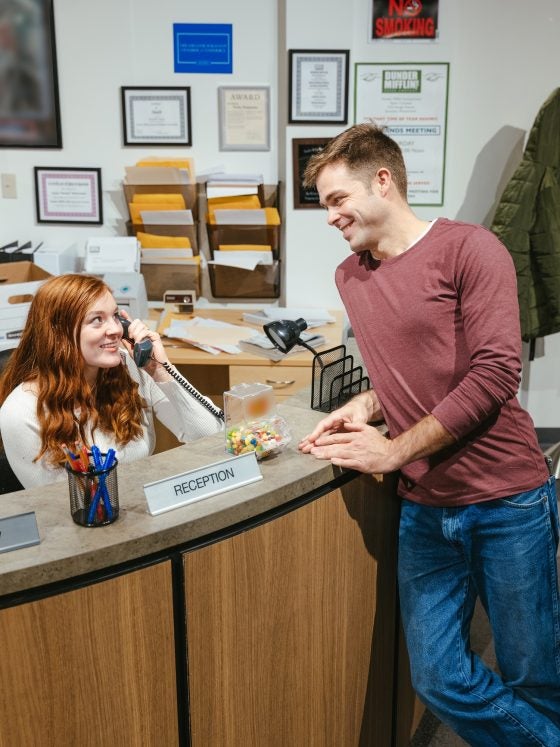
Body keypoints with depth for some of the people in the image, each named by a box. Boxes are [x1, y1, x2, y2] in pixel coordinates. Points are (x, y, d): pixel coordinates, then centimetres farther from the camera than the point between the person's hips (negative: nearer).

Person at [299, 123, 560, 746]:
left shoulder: (468, 248, -8)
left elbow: (495, 373, -15)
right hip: (424, 509, 5)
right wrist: (365, 404, -1)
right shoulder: (349, 275, 10)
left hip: (505, 501, -5)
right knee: (439, 682, 8)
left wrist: (394, 450, -15)